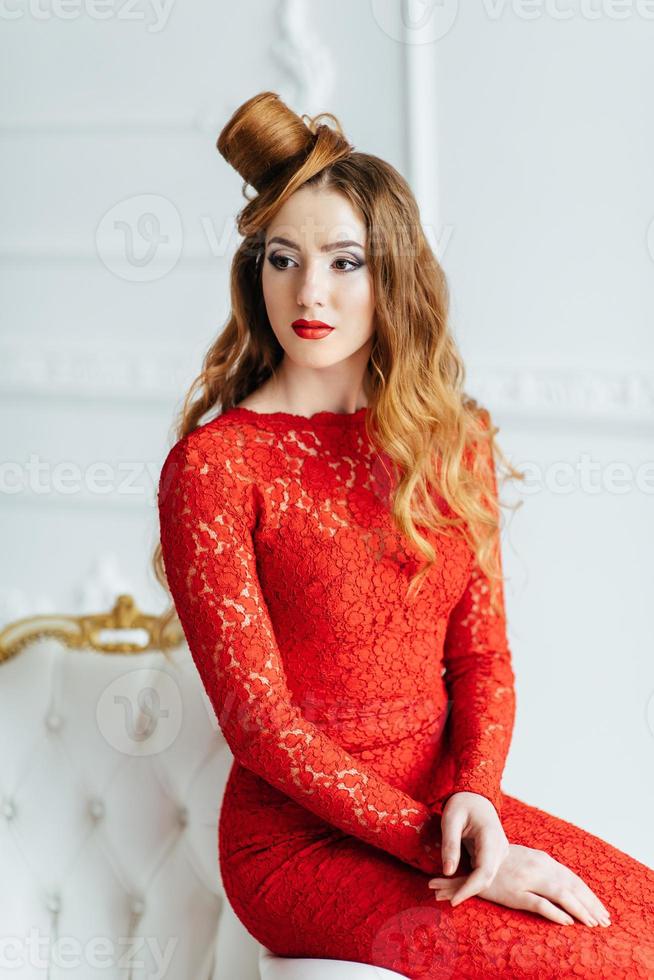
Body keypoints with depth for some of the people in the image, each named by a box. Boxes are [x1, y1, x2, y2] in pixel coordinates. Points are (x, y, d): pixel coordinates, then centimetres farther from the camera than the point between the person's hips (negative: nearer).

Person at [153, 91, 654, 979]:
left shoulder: (455, 439, 6)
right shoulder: (214, 464, -11)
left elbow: (482, 654, 7)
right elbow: (258, 721, -13)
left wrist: (475, 796, -13)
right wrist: (435, 846, -18)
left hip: (443, 804, 6)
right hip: (299, 840, -5)